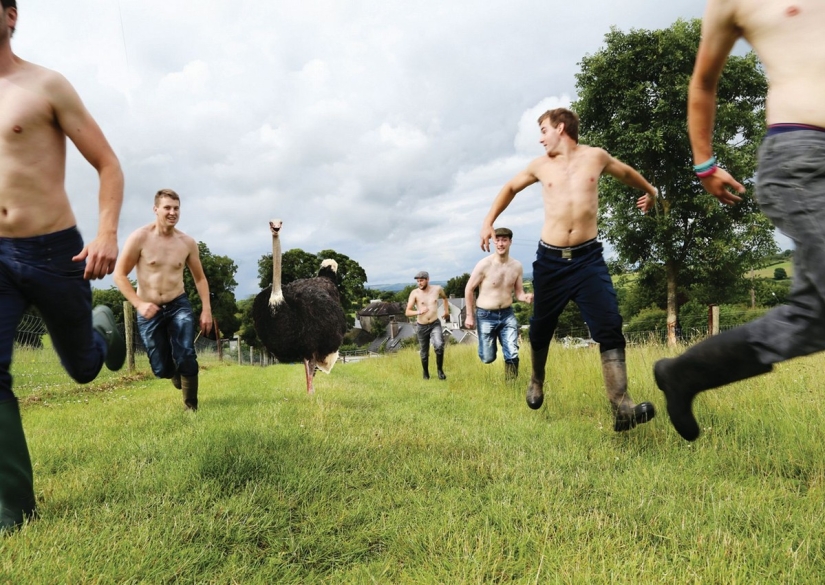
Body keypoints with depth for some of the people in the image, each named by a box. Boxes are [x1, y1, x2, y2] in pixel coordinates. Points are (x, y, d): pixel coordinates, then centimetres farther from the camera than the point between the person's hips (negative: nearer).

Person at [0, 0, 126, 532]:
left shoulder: (46, 85, -3)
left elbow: (108, 164, -6)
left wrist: (107, 233, -20)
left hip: (53, 251, -4)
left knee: (82, 366, 12)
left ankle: (104, 327, 49)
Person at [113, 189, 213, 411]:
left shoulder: (187, 242, -2)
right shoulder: (140, 237, -11)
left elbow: (200, 278, 8)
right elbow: (119, 274, -8)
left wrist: (207, 309, -1)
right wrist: (138, 304, -19)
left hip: (179, 305, 1)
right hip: (149, 310, -1)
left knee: (186, 355, -18)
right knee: (161, 369, 5)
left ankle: (191, 406, 2)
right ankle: (177, 372, 43)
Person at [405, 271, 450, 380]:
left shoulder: (437, 289, -3)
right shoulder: (415, 293, -11)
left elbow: (444, 297, 22)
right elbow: (407, 312, -15)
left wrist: (446, 310, 16)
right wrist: (419, 312, -32)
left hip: (435, 324, 0)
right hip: (422, 327, 0)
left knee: (439, 346, -26)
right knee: (424, 354, 11)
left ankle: (440, 369, -3)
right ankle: (426, 373, 38)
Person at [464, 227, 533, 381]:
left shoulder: (517, 266, -1)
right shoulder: (484, 264, -14)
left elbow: (519, 292, 8)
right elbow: (469, 289, -5)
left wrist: (526, 297, -17)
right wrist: (470, 316, -4)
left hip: (508, 314, 3)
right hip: (486, 316, -3)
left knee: (513, 355, -9)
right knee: (488, 358, 6)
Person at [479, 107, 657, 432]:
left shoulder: (595, 156, 5)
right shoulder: (540, 165, 7)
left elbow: (626, 173, 26)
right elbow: (510, 188, 24)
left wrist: (649, 191, 41)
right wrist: (488, 222, 17)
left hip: (588, 258, -1)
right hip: (550, 260, 2)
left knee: (610, 329, -16)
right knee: (541, 329, 13)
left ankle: (622, 408, -17)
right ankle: (536, 380, 41)